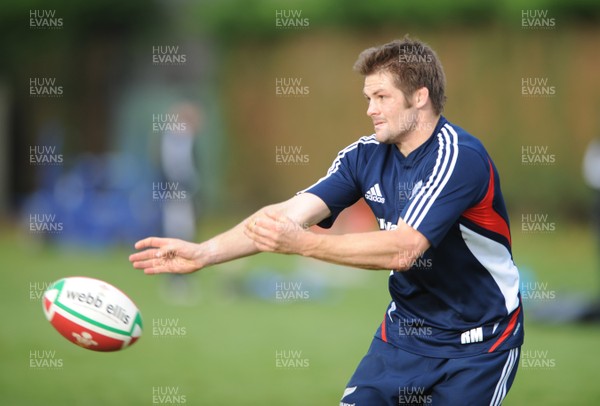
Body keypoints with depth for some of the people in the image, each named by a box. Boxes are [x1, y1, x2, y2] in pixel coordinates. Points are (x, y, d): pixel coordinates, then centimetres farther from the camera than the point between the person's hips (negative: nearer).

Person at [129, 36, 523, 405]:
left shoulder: (459, 157, -22)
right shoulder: (367, 155, -1)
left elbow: (402, 250, -31)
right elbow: (290, 212, -10)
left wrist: (301, 243, -36)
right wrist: (204, 252, -23)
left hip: (477, 344, -6)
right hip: (404, 335, 6)